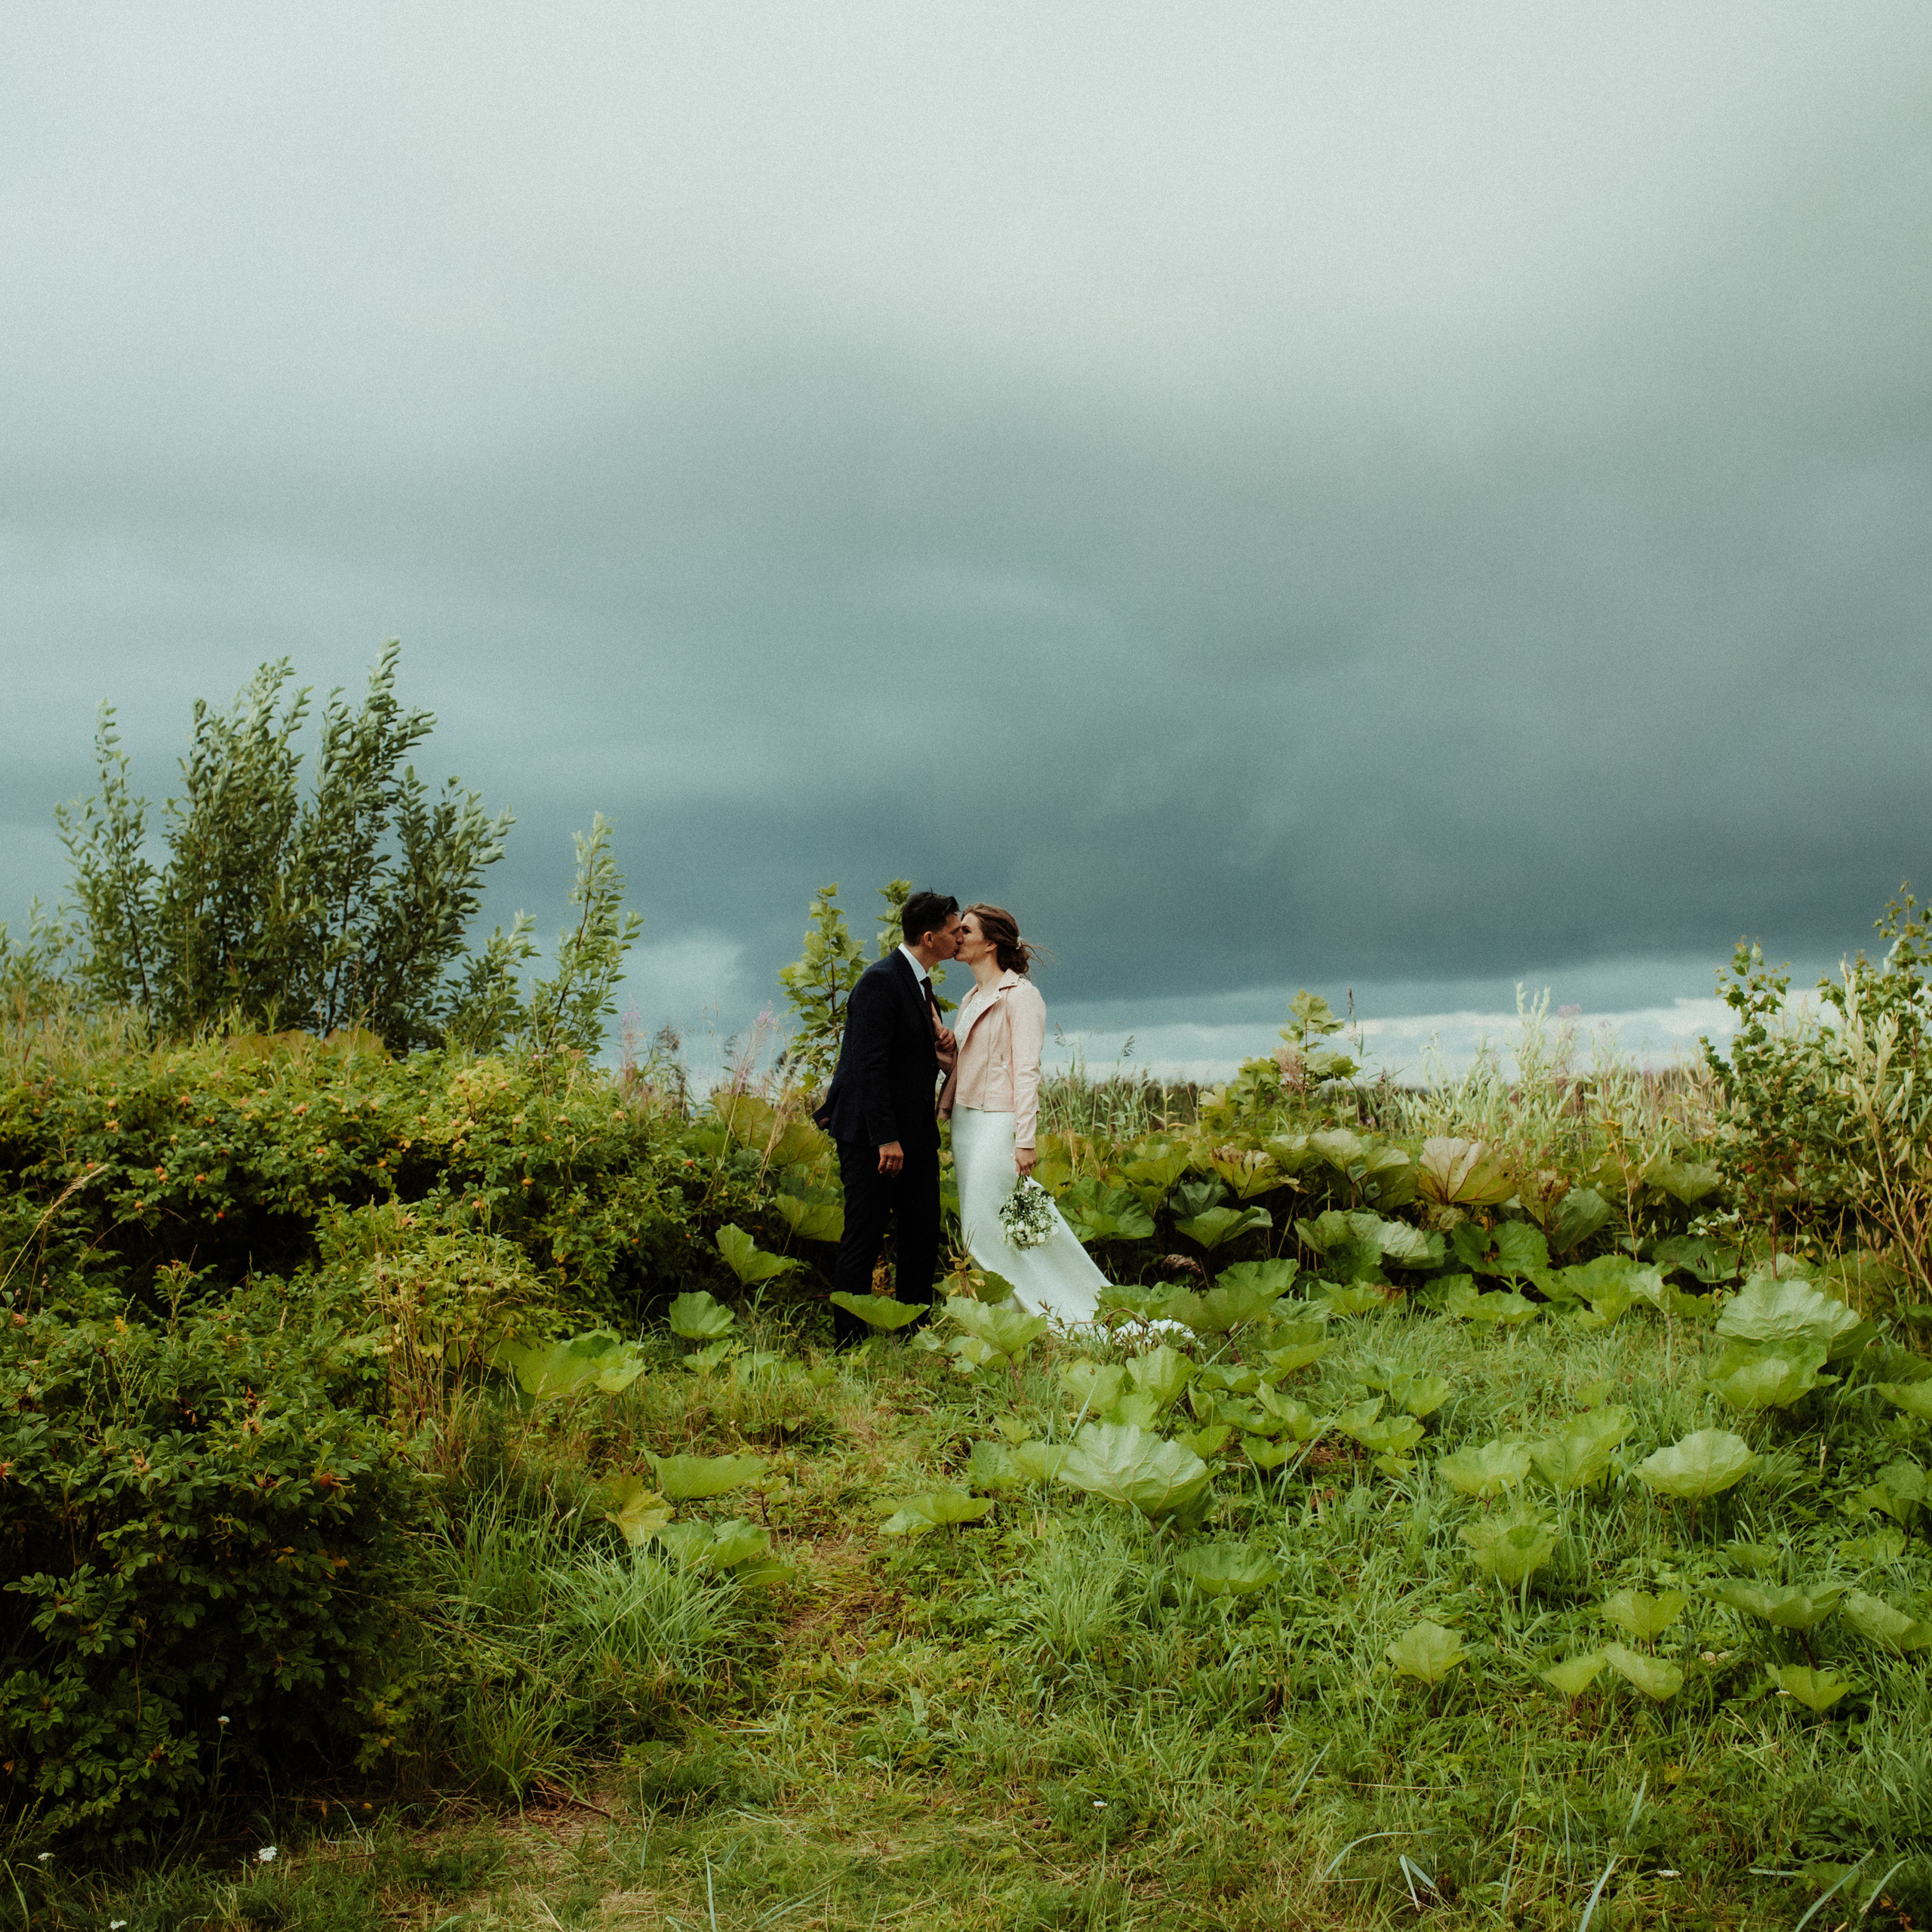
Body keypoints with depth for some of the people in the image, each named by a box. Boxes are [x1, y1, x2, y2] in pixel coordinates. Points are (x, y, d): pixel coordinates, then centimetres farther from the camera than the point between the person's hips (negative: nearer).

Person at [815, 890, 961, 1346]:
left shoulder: (920, 983, 14)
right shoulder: (880, 982, -16)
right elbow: (869, 1065, -21)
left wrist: (940, 1049, 2)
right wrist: (886, 1138, -24)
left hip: (915, 1136, 9)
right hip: (872, 1138, -9)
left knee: (924, 1236, 10)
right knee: (864, 1240, -3)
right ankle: (849, 1341, 5)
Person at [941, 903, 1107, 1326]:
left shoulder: (1019, 995, -9)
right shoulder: (971, 999, 16)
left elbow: (1027, 1070, -15)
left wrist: (1026, 1140, -20)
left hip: (997, 1123, -9)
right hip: (965, 1122, 9)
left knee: (985, 1228, -7)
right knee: (976, 1225, 9)